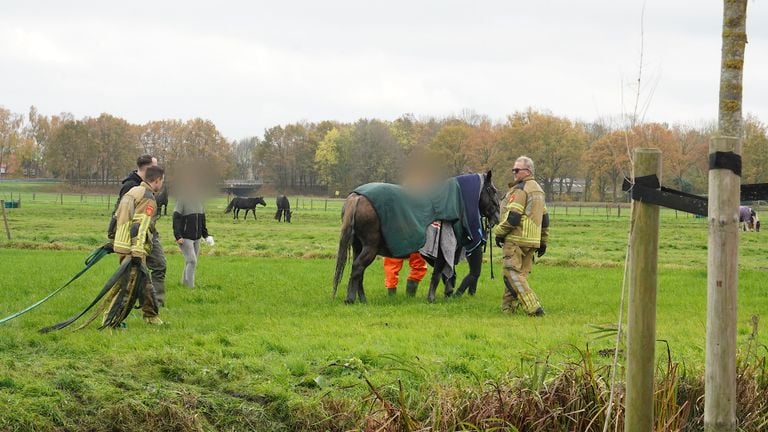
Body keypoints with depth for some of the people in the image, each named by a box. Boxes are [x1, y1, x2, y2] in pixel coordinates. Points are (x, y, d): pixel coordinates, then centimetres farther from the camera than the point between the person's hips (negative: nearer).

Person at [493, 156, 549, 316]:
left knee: (513, 274, -8)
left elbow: (513, 217, -19)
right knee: (521, 273, 13)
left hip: (516, 240, -9)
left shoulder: (520, 189, -13)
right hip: (532, 241, 9)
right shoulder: (538, 190, 17)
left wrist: (499, 232, -6)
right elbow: (545, 219, 21)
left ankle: (533, 307, -17)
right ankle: (508, 306, 17)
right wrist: (543, 241, 24)